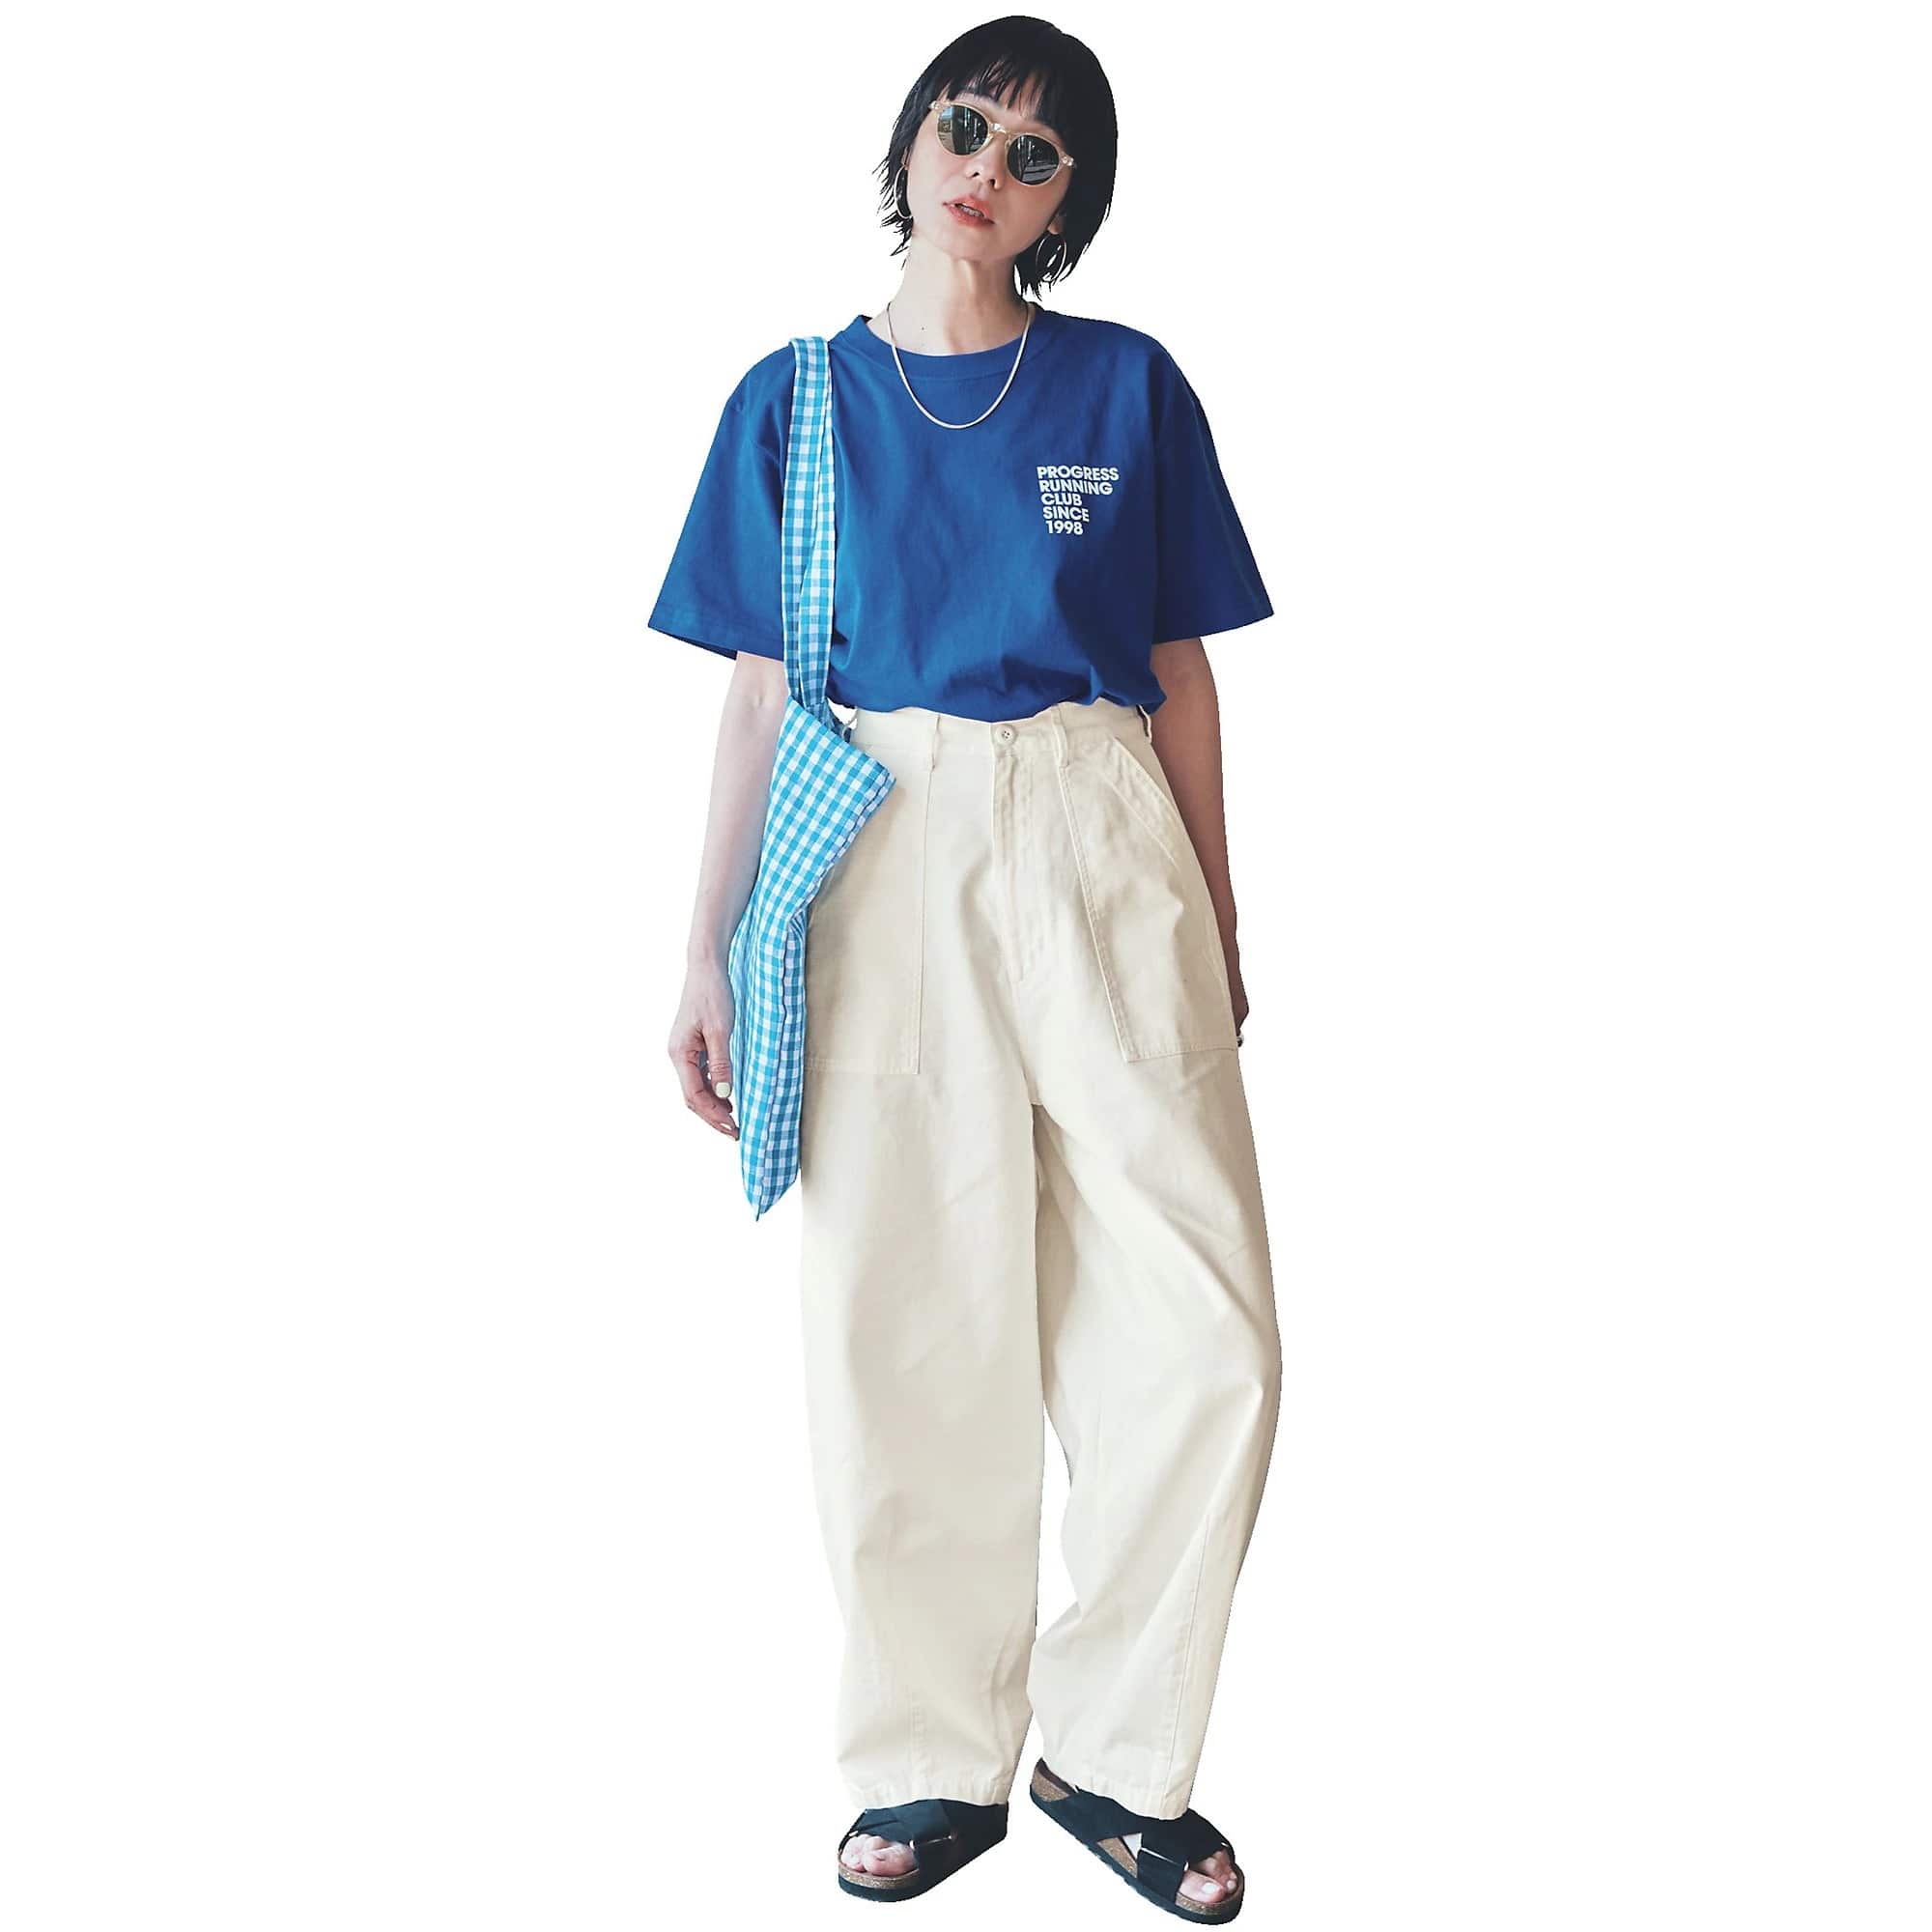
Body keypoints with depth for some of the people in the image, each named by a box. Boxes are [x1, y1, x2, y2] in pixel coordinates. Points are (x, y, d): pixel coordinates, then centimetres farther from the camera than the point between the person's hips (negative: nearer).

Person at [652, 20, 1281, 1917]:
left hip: (1101, 855, 0)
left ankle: (1114, 1751, 15)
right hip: (876, 868, 0)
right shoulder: (797, 399, 10)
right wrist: (708, 956, 4)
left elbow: (1181, 682, 10)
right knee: (903, 1332, 1)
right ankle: (935, 1765, 19)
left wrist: (1218, 933, 8)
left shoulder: (1127, 385, 9)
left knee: (1205, 1340, -5)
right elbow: (758, 696, 9)